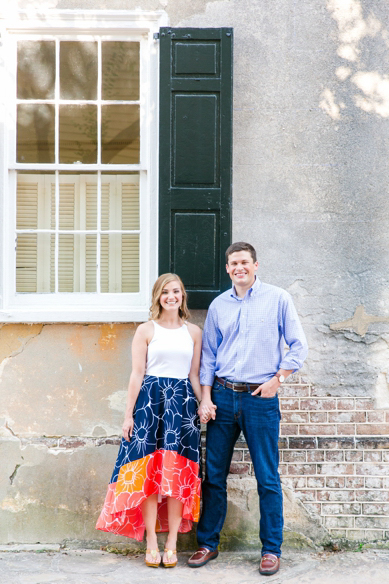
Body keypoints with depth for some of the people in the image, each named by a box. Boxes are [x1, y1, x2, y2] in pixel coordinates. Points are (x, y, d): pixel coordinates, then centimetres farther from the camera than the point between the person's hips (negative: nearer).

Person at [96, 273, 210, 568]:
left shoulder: (194, 332, 11)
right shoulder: (146, 330, 4)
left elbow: (195, 374, 12)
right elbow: (137, 374, 1)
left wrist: (205, 405, 2)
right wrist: (129, 414, -3)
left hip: (183, 400, 2)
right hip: (150, 398, -2)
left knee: (178, 472, -1)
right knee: (149, 471, -4)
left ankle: (172, 544, 4)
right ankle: (151, 543, 2)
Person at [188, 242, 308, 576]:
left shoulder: (278, 299, 1)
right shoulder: (219, 305, 10)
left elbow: (298, 345, 1)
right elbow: (208, 354, 12)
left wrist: (278, 378, -8)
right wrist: (206, 397, 4)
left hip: (261, 398, -3)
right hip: (223, 396, 3)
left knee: (268, 479, 1)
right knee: (214, 474, 7)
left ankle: (271, 550, 11)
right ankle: (208, 544, 19)